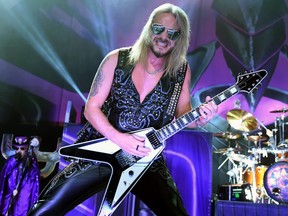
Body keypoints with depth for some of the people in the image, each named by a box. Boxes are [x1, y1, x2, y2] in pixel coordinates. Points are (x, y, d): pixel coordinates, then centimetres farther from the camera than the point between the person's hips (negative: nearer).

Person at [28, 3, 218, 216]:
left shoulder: (182, 70, -1)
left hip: (146, 158, 2)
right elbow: (91, 108, -6)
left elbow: (182, 116, 7)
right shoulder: (117, 59, -7)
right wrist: (119, 138, -20)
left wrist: (199, 118, -15)